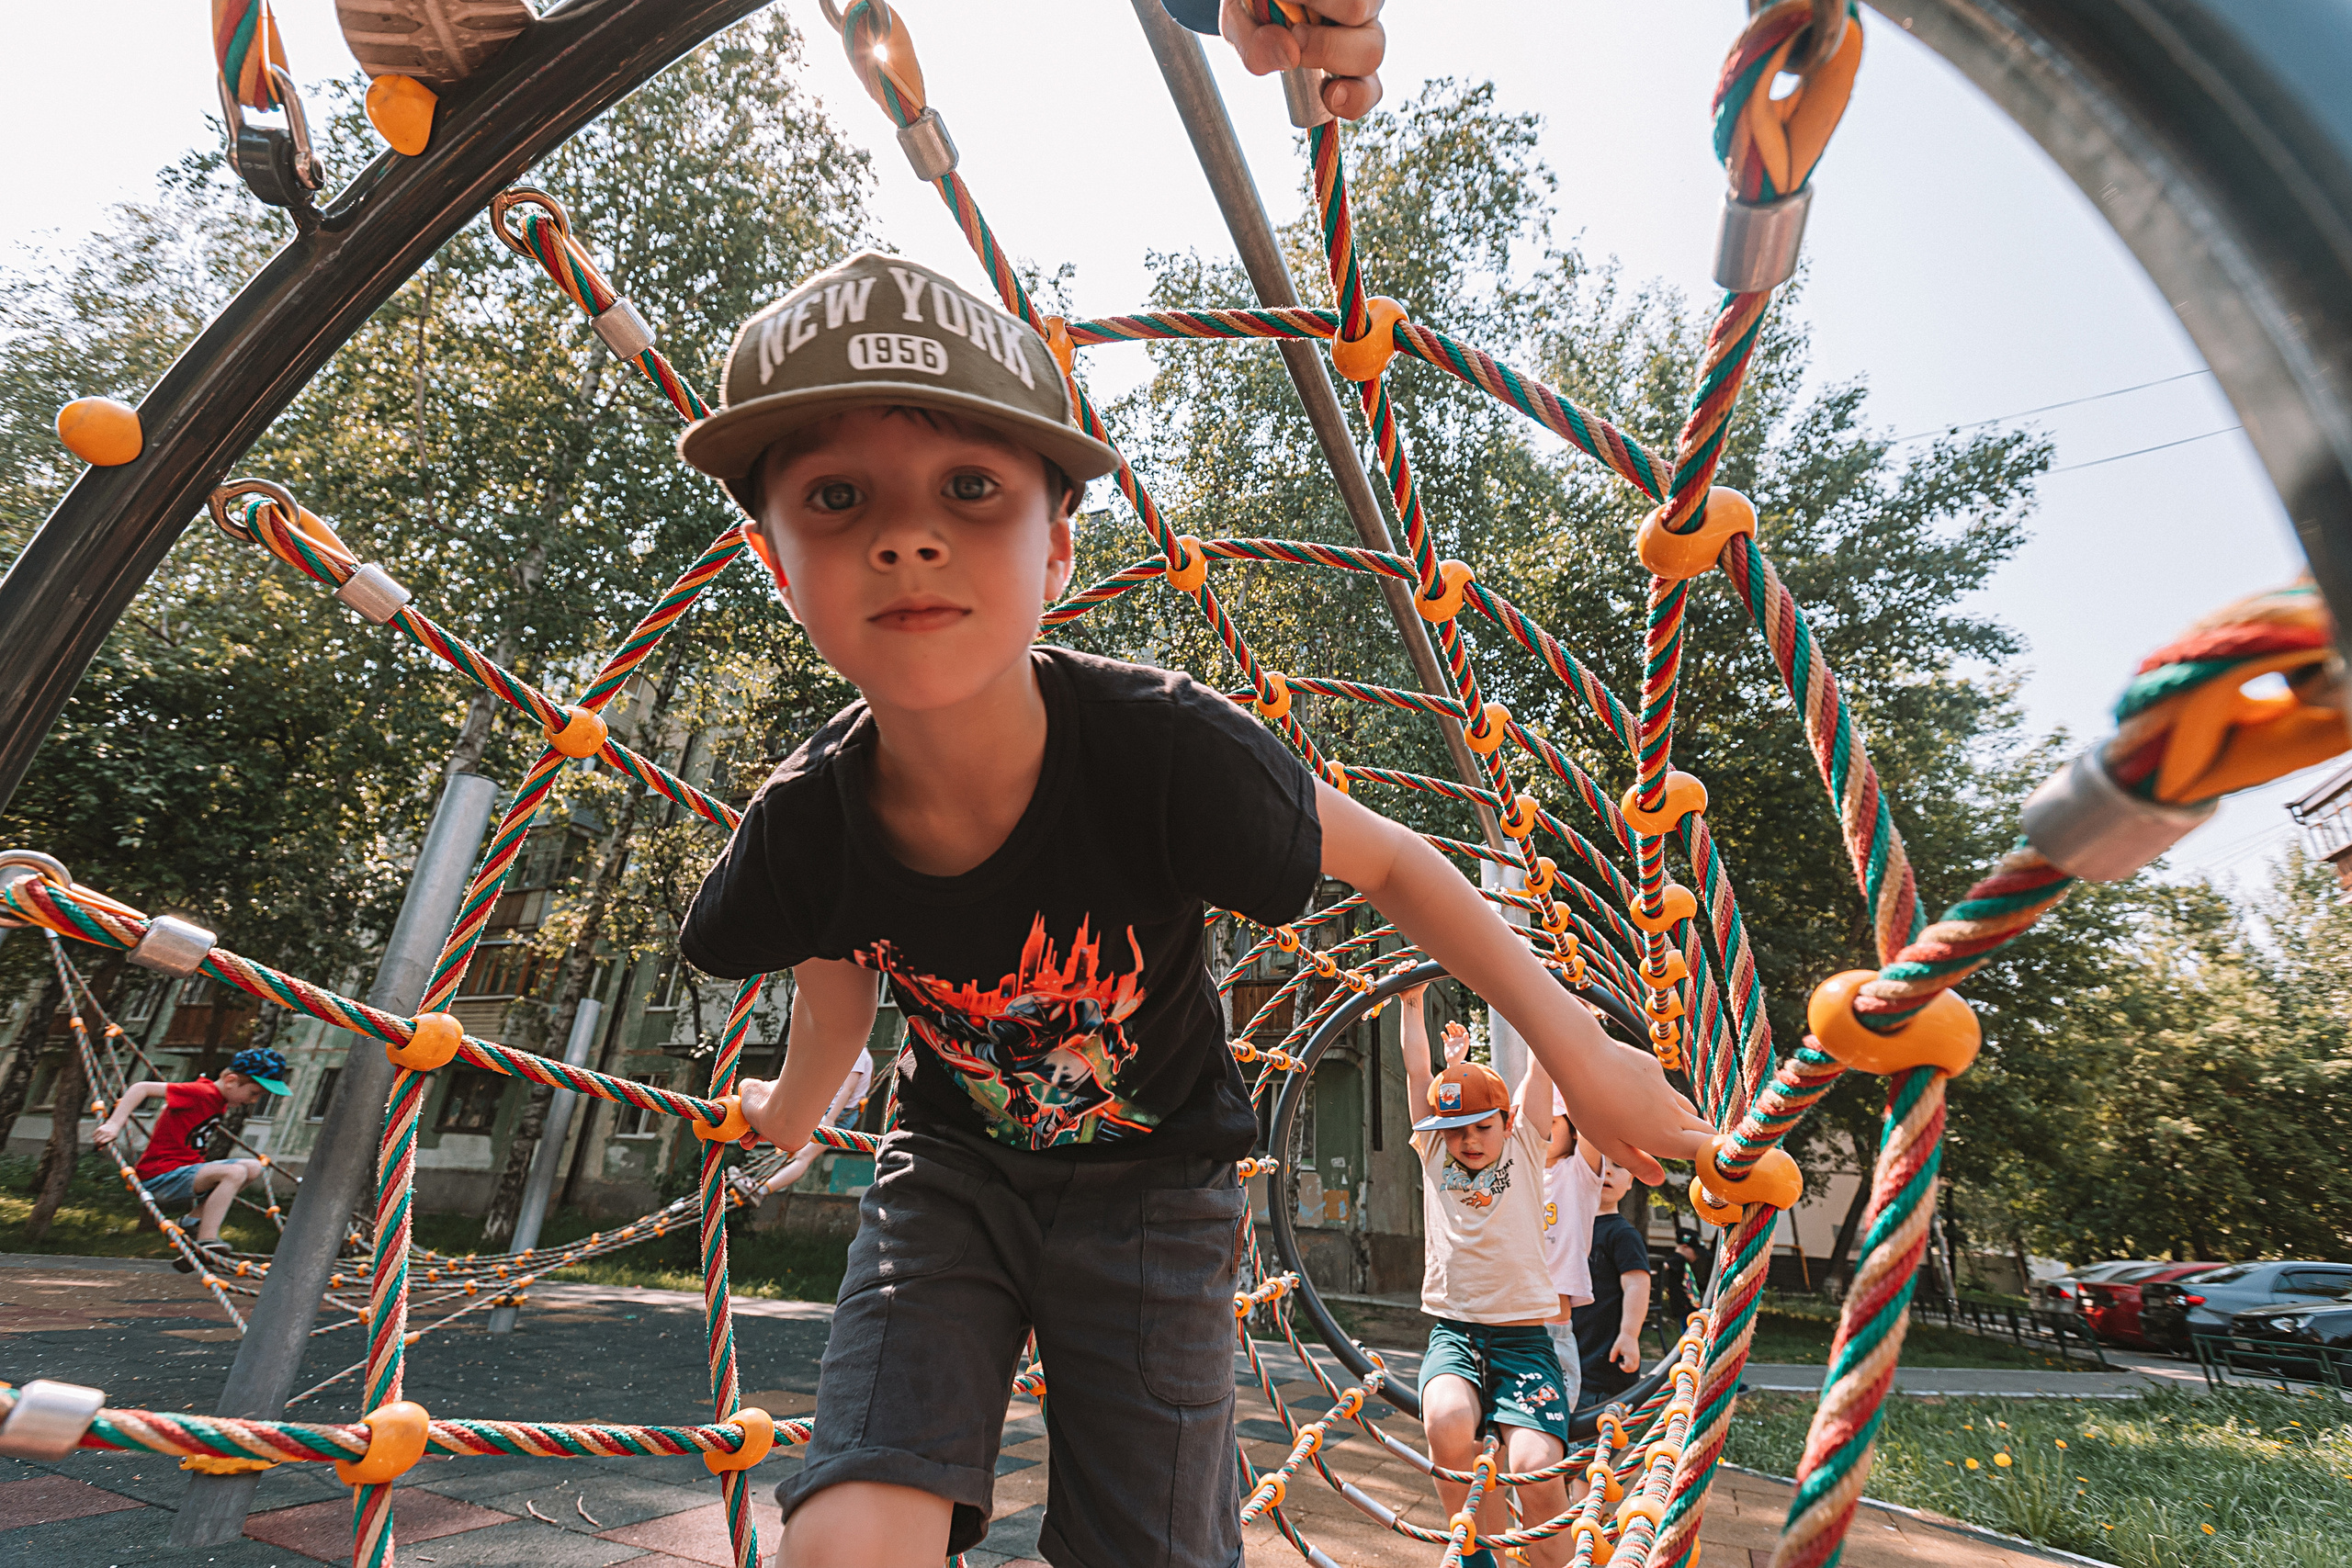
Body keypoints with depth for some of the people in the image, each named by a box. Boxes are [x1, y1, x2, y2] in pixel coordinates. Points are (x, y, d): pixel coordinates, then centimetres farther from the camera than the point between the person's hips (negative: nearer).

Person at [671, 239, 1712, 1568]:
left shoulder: (1167, 753, -32)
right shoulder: (807, 826, -20)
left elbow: (1388, 863, -14)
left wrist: (1576, 1047, -6)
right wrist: (788, 1115, 26)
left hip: (1151, 1186, -1)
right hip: (952, 1172, 2)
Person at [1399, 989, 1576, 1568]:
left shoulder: (1524, 1145, 7)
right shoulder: (1434, 1151, 10)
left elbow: (1544, 1056, 3)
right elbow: (1416, 1069, 9)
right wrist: (1411, 1002, 10)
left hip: (1524, 1337, -1)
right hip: (1452, 1333, 1)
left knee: (1537, 1467, -25)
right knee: (1448, 1421, -31)